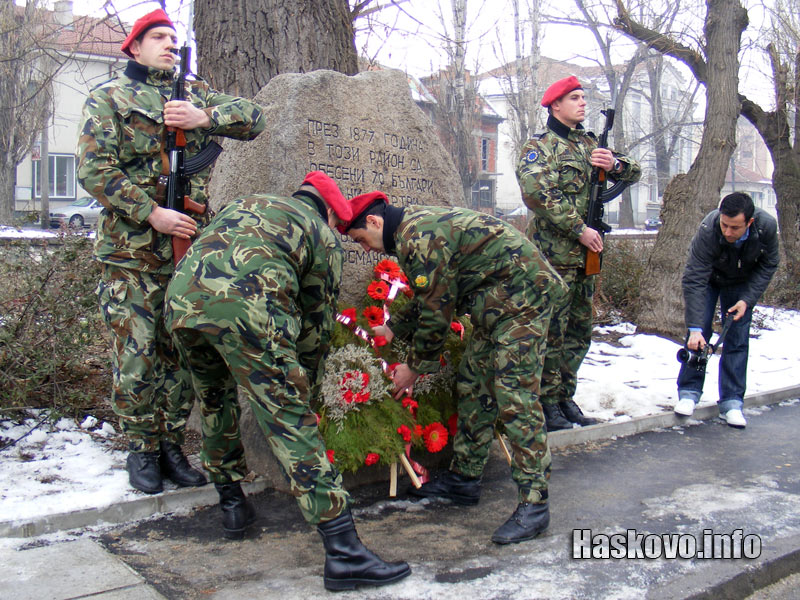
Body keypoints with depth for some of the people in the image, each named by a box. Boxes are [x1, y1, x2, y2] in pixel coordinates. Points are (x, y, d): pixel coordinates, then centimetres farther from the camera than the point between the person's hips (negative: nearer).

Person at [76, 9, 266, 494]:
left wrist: (205, 117, -11)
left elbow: (252, 118, 7)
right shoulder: (109, 97, 4)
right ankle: (142, 450, 16)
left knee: (184, 354, 8)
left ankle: (173, 446, 21)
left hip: (191, 245, 4)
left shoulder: (195, 93, 16)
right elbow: (94, 170, -7)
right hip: (132, 253, -3)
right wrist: (152, 214, -15)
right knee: (136, 358, -1)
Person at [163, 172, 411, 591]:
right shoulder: (324, 237, 21)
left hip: (180, 299, 6)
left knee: (214, 402, 28)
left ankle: (231, 505, 38)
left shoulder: (245, 204, 36)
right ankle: (343, 552, -4)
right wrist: (307, 390, 34)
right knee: (291, 422, -4)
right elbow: (316, 326, 21)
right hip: (246, 305, -5)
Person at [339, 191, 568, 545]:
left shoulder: (419, 239, -20)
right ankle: (465, 479, 23)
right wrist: (393, 329, 23)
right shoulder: (415, 226, 13)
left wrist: (414, 367, -5)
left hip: (522, 296, -11)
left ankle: (533, 505, -10)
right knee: (473, 387, 13)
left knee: (515, 396, -14)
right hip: (496, 303, 11)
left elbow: (436, 312, -17)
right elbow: (429, 299, 24)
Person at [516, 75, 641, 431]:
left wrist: (615, 164, -3)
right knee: (552, 331, -2)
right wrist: (580, 230, -20)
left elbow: (635, 173, 21)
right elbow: (537, 192, -22)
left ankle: (565, 397, 24)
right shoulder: (540, 147, -5)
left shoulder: (590, 145, 17)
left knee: (579, 331, 13)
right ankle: (547, 402, 8)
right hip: (553, 254, -8)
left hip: (584, 254, 8)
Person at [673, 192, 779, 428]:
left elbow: (769, 265, -11)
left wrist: (747, 300, -21)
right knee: (698, 333, -10)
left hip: (741, 283, 2)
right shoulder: (708, 231, -38)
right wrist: (695, 327, -43)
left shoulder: (767, 226, -31)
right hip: (708, 278, -2)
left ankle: (731, 402, 1)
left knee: (738, 339, -5)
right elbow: (694, 281, -37)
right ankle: (689, 391, 4)